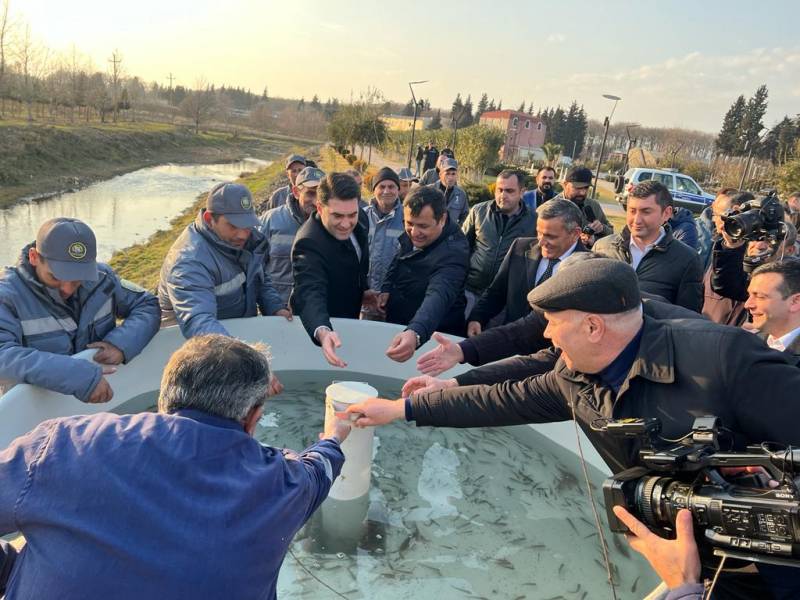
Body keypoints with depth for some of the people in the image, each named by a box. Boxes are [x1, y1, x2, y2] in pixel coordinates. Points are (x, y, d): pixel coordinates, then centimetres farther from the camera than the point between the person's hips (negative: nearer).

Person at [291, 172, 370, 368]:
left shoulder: (357, 226, -10)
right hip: (319, 324, -7)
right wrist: (323, 332, -64)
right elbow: (310, 294, -49)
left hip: (349, 321, 7)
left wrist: (363, 291, 3)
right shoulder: (309, 243, -34)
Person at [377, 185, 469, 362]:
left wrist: (415, 334, -67)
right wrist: (387, 288, -3)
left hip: (433, 336, -7)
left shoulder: (452, 253, -32)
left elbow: (439, 296, -50)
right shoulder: (412, 235, -9)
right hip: (399, 328, 7)